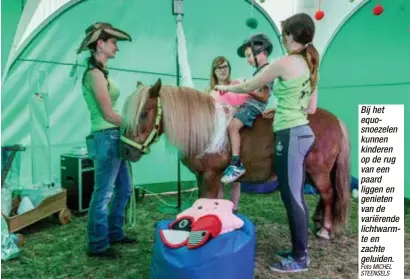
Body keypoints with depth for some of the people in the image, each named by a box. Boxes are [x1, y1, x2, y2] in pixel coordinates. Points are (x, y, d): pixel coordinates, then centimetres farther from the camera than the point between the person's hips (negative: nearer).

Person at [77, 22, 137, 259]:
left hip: (114, 138, 10)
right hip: (107, 138, -10)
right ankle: (98, 245, 15)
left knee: (124, 188, 18)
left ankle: (114, 233, 33)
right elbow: (108, 114, -17)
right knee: (104, 193, 1)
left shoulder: (101, 72, 15)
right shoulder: (95, 73, -14)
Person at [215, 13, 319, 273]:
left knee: (291, 197, -1)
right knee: (296, 195, 15)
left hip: (290, 135, -9)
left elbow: (248, 88, -5)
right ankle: (299, 249, 27)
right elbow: (311, 108, 15)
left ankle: (300, 258, 12)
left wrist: (226, 88, 13)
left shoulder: (285, 63, -13)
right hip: (303, 131, 9)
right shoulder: (310, 65, 13)